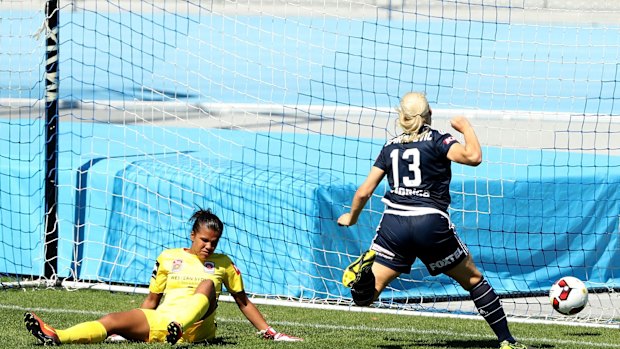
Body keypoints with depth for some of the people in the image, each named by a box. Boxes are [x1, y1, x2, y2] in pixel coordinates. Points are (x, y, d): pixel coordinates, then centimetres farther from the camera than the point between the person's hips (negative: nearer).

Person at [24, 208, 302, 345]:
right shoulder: (168, 258, 18)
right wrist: (133, 326, 17)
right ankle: (56, 337, -50)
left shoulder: (223, 264, 15)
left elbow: (243, 302, 20)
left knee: (208, 283, -29)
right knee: (113, 320, -25)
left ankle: (179, 330, -55)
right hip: (160, 322, 2)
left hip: (196, 327, -2)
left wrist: (268, 332, 16)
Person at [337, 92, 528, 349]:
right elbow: (473, 157, -16)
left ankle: (364, 273, -33)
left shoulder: (391, 147, 14)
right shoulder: (438, 141, 2)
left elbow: (363, 192, 15)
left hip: (394, 223, 2)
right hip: (431, 224, -2)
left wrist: (351, 218, 34)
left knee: (365, 296, 1)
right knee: (473, 279, 16)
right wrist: (466, 128, 3)